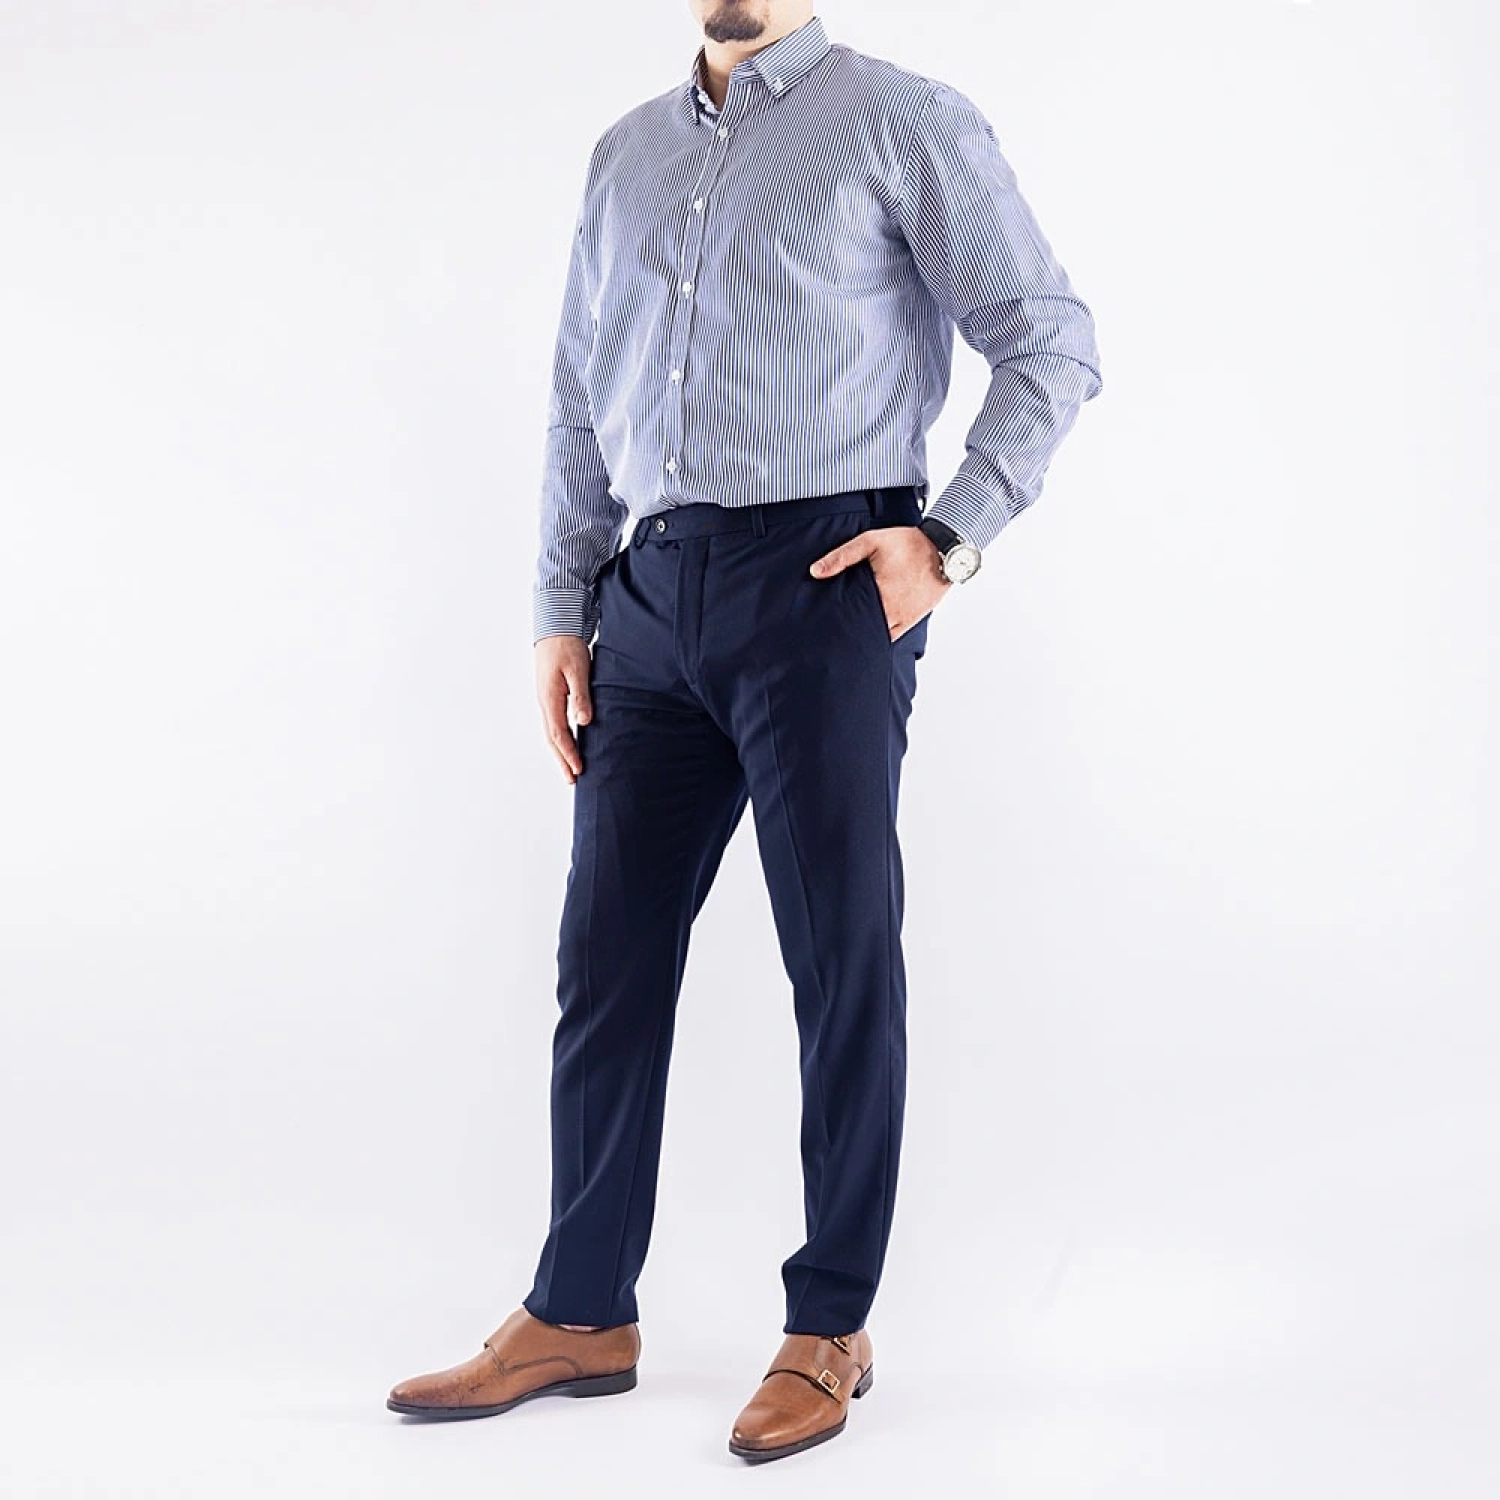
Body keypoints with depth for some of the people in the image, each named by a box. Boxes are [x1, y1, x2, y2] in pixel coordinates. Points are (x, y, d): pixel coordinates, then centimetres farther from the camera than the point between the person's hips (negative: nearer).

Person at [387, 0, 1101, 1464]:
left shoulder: (904, 123, 2)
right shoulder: (627, 154, 19)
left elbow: (1051, 341, 0)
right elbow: (580, 401, 19)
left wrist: (952, 538, -9)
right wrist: (563, 613, 13)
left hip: (822, 579, -5)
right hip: (656, 591, 6)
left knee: (842, 961, 0)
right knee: (608, 956, 7)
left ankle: (829, 1329, 14)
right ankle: (579, 1315, 20)